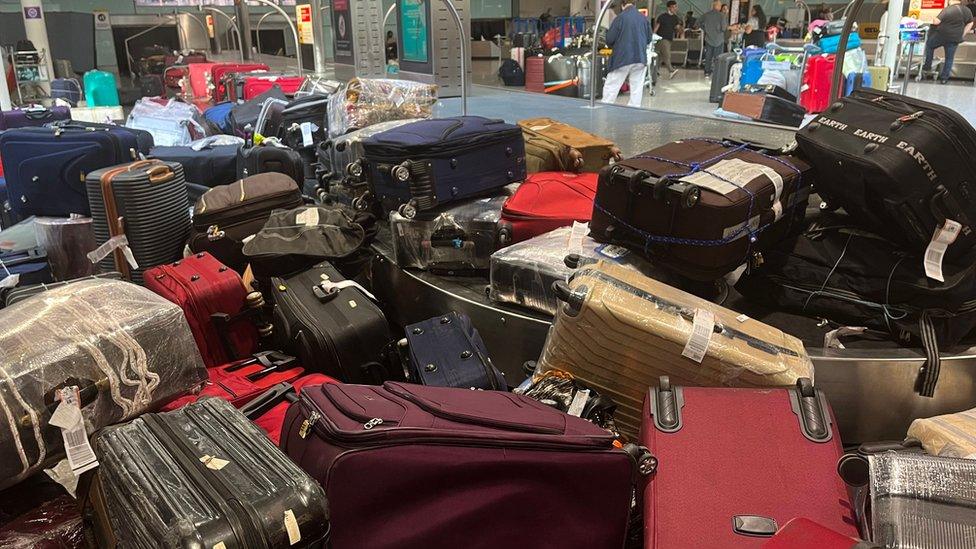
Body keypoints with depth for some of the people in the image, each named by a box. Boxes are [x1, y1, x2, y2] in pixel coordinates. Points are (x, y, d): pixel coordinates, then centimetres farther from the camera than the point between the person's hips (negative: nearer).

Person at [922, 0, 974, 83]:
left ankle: (927, 66, 21)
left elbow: (936, 22, -18)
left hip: (942, 35, -4)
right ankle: (944, 78, 16)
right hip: (955, 39, 4)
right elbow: (970, 24, 13)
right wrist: (962, 35, 19)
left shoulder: (947, 10, -16)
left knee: (929, 45, 24)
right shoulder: (967, 11, 4)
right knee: (949, 58, 13)